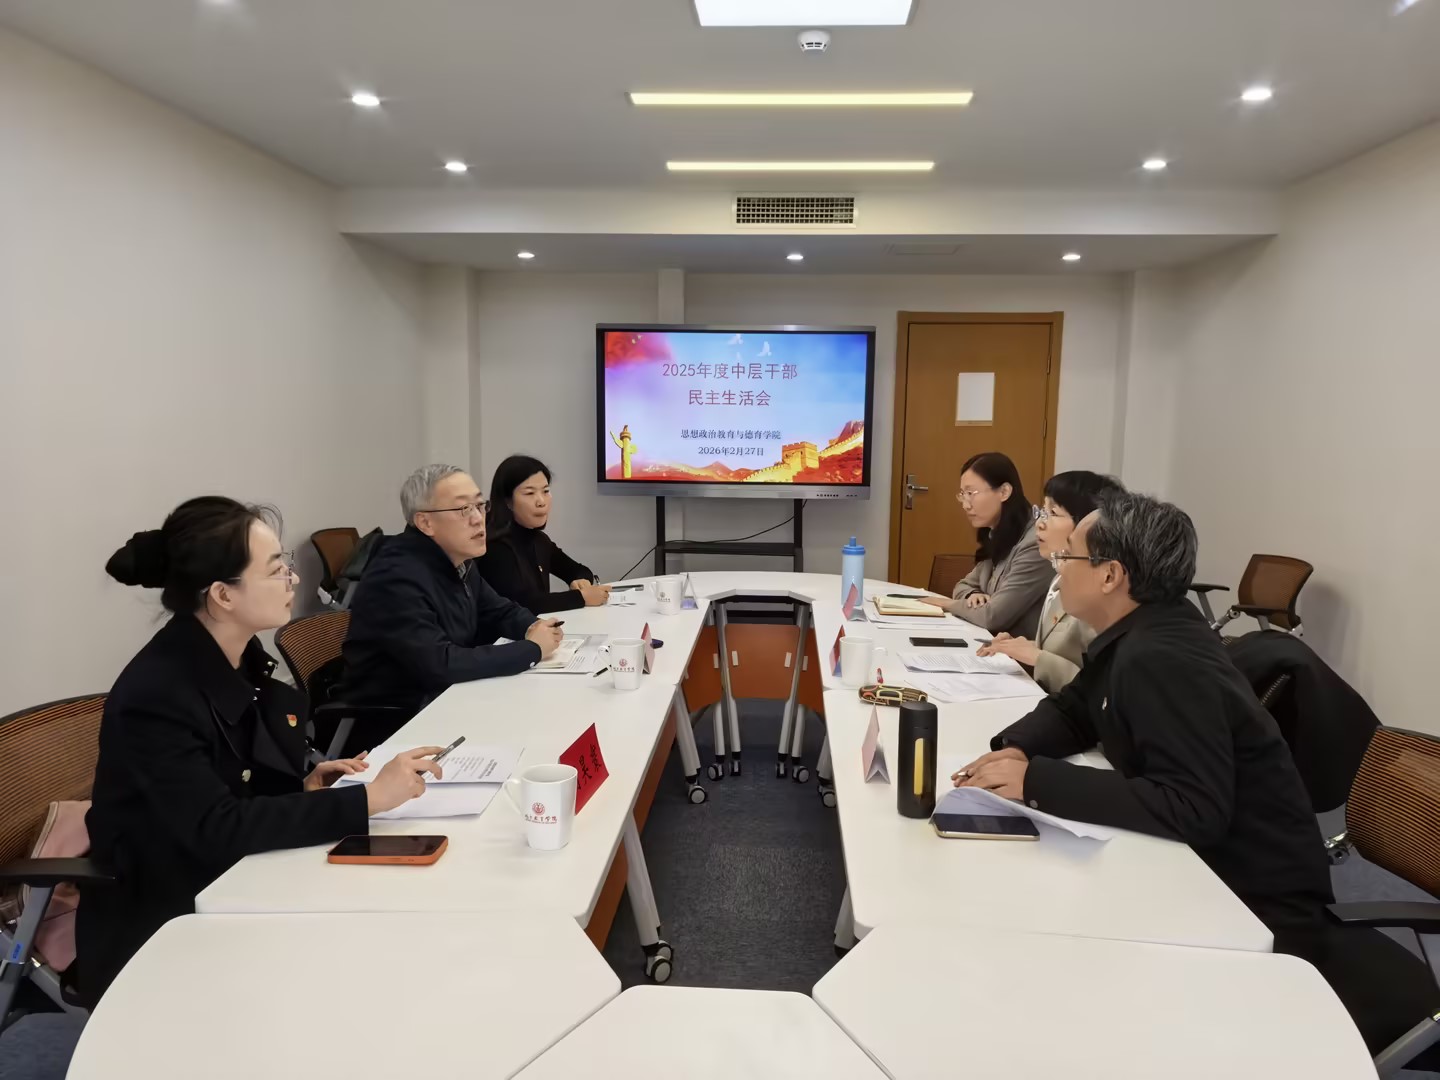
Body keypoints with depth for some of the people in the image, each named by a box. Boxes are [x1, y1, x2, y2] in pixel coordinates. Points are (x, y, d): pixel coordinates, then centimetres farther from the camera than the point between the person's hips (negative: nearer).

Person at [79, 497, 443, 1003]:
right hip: (161, 934, -7)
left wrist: (302, 789, -8)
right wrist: (368, 798, -31)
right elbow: (217, 830, -30)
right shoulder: (155, 695, -24)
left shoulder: (241, 656, 0)